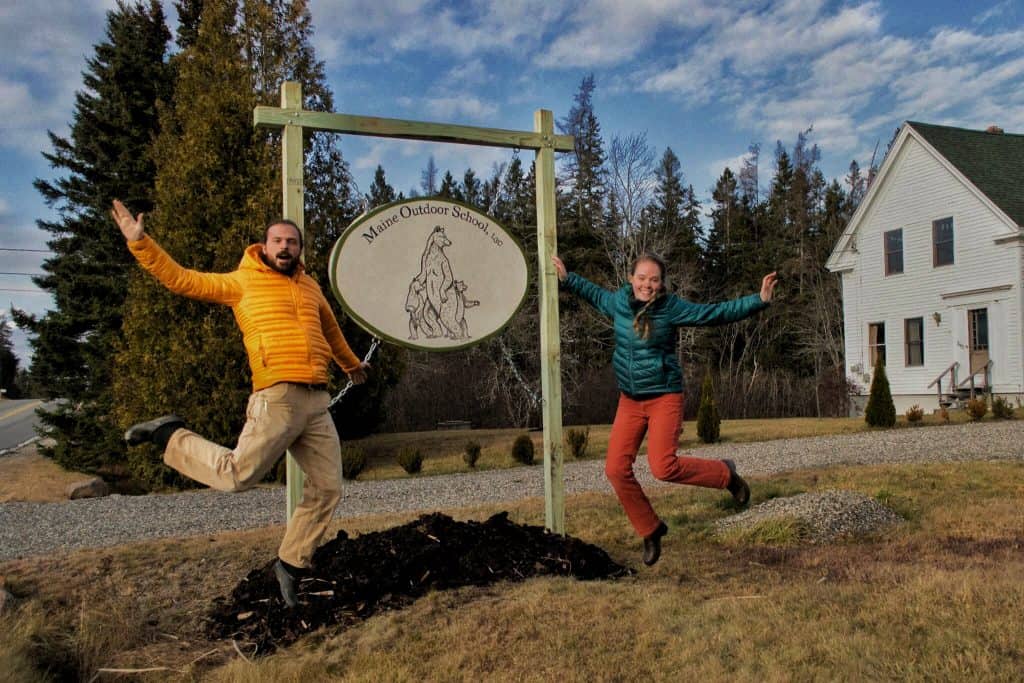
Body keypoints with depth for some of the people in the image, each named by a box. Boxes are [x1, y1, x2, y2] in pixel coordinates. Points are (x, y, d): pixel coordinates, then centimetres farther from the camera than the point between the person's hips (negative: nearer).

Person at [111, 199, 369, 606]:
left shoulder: (310, 287, 22)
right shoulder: (240, 283, 7)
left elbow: (330, 329, 37)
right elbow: (181, 279, 3)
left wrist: (351, 365, 51)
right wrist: (140, 242, -6)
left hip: (317, 402, 6)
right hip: (277, 399, -5)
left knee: (327, 489, 4)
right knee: (238, 475, -11)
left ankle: (290, 565, 20)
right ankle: (169, 436, 14)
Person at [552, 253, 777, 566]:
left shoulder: (672, 308, -9)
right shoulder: (618, 302, 3)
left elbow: (717, 312, -10)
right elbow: (595, 293, 25)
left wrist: (759, 300, -17)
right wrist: (566, 278, 26)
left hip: (664, 397, -5)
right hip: (629, 400, 5)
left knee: (663, 467, -18)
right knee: (616, 469, -3)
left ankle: (725, 473, 12)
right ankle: (650, 530, 18)